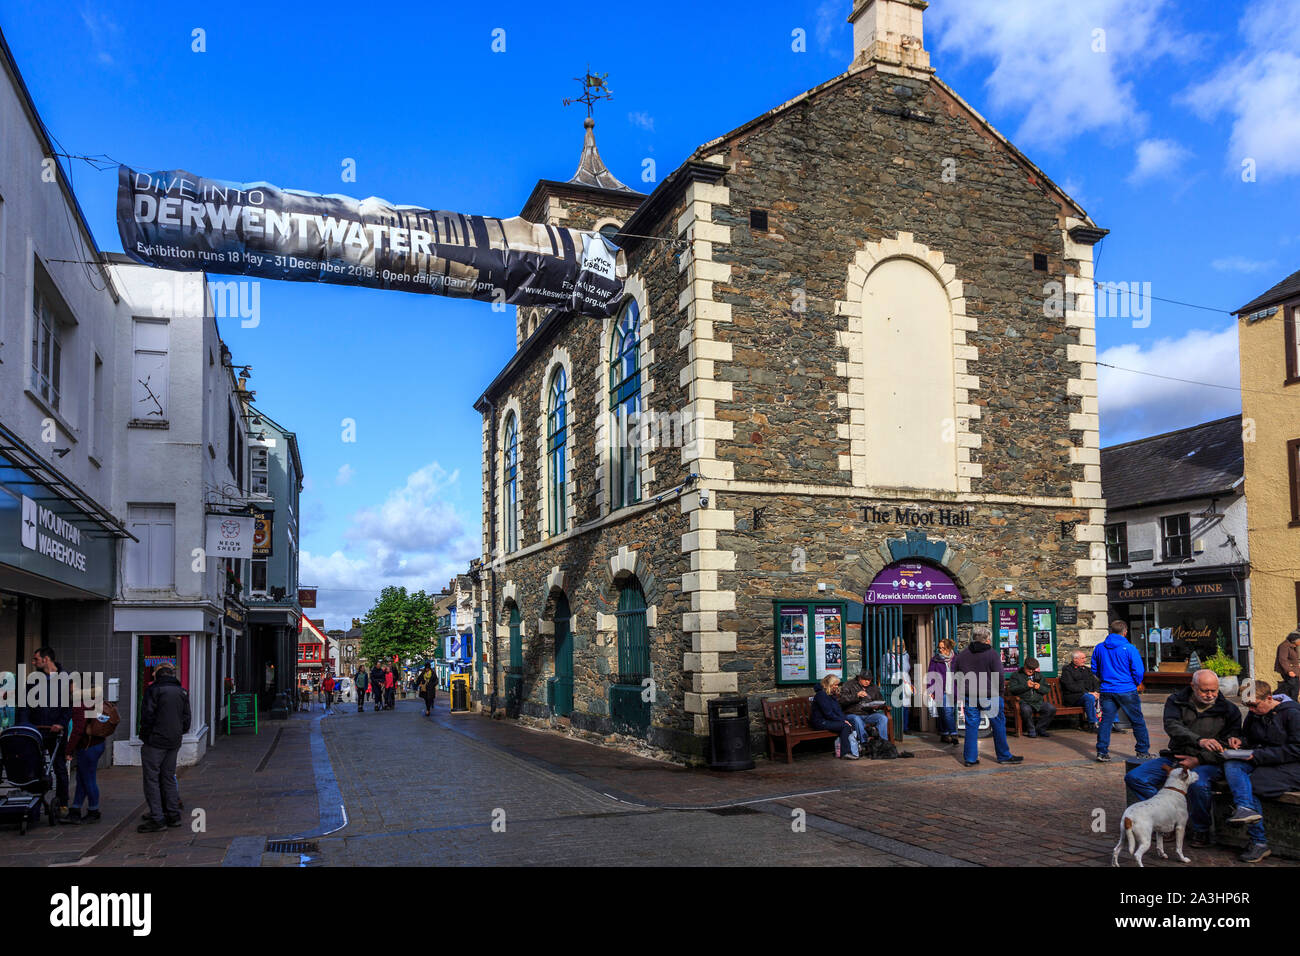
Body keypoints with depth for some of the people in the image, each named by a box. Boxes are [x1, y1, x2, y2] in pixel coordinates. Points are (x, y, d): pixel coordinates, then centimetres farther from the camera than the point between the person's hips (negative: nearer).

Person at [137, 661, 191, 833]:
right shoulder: (182, 692, 11)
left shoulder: (154, 690, -8)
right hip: (174, 743, 6)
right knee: (168, 777, 15)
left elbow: (147, 716, -13)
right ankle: (173, 815, 17)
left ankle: (157, 819, -3)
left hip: (155, 742, -6)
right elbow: (186, 721, 11)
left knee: (151, 779, -1)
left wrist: (144, 737, 0)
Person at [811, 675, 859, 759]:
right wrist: (842, 720, -16)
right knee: (845, 726, -26)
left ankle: (853, 752, -25)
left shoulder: (832, 695, 18)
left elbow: (839, 711, 16)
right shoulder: (821, 695, -12)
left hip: (831, 720, 9)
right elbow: (828, 713, -17)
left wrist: (845, 719, -2)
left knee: (852, 725, -14)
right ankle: (845, 752, -23)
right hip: (821, 722, -9)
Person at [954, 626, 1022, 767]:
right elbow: (999, 675, -11)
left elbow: (955, 675, 10)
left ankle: (970, 758, 6)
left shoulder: (962, 655, 7)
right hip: (990, 696, -4)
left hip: (969, 696, 4)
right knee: (998, 725, 9)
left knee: (971, 726, 7)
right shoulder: (992, 654, -8)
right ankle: (1004, 755, 16)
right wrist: (999, 692, 0)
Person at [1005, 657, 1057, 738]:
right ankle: (1031, 730, -14)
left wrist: (1039, 687, -3)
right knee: (1026, 710, -38)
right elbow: (1012, 689, -6)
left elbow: (1046, 690, 20)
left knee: (1052, 708, -22)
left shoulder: (1039, 676, 23)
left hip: (1039, 702, 4)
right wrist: (1025, 685, -14)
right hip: (1024, 702, -4)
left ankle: (1040, 728, -6)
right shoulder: (1016, 675, 9)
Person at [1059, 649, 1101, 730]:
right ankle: (1092, 723, -30)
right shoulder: (1067, 670, 3)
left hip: (1091, 693, 6)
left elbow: (1095, 682, 19)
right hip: (1073, 698, -6)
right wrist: (1087, 692, -16)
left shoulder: (1087, 669, 25)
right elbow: (1070, 686, -10)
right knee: (1089, 697, -35)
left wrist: (1096, 692, -5)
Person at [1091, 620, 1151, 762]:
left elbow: (1094, 669, 11)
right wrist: (1137, 684, 10)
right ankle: (1143, 752, 15)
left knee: (1106, 721, 7)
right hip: (1127, 691, -4)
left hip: (1106, 691, 4)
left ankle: (1102, 752, 4)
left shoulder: (1099, 648, 3)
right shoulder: (1129, 649, -9)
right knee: (1138, 721, 10)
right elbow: (1139, 672, -9)